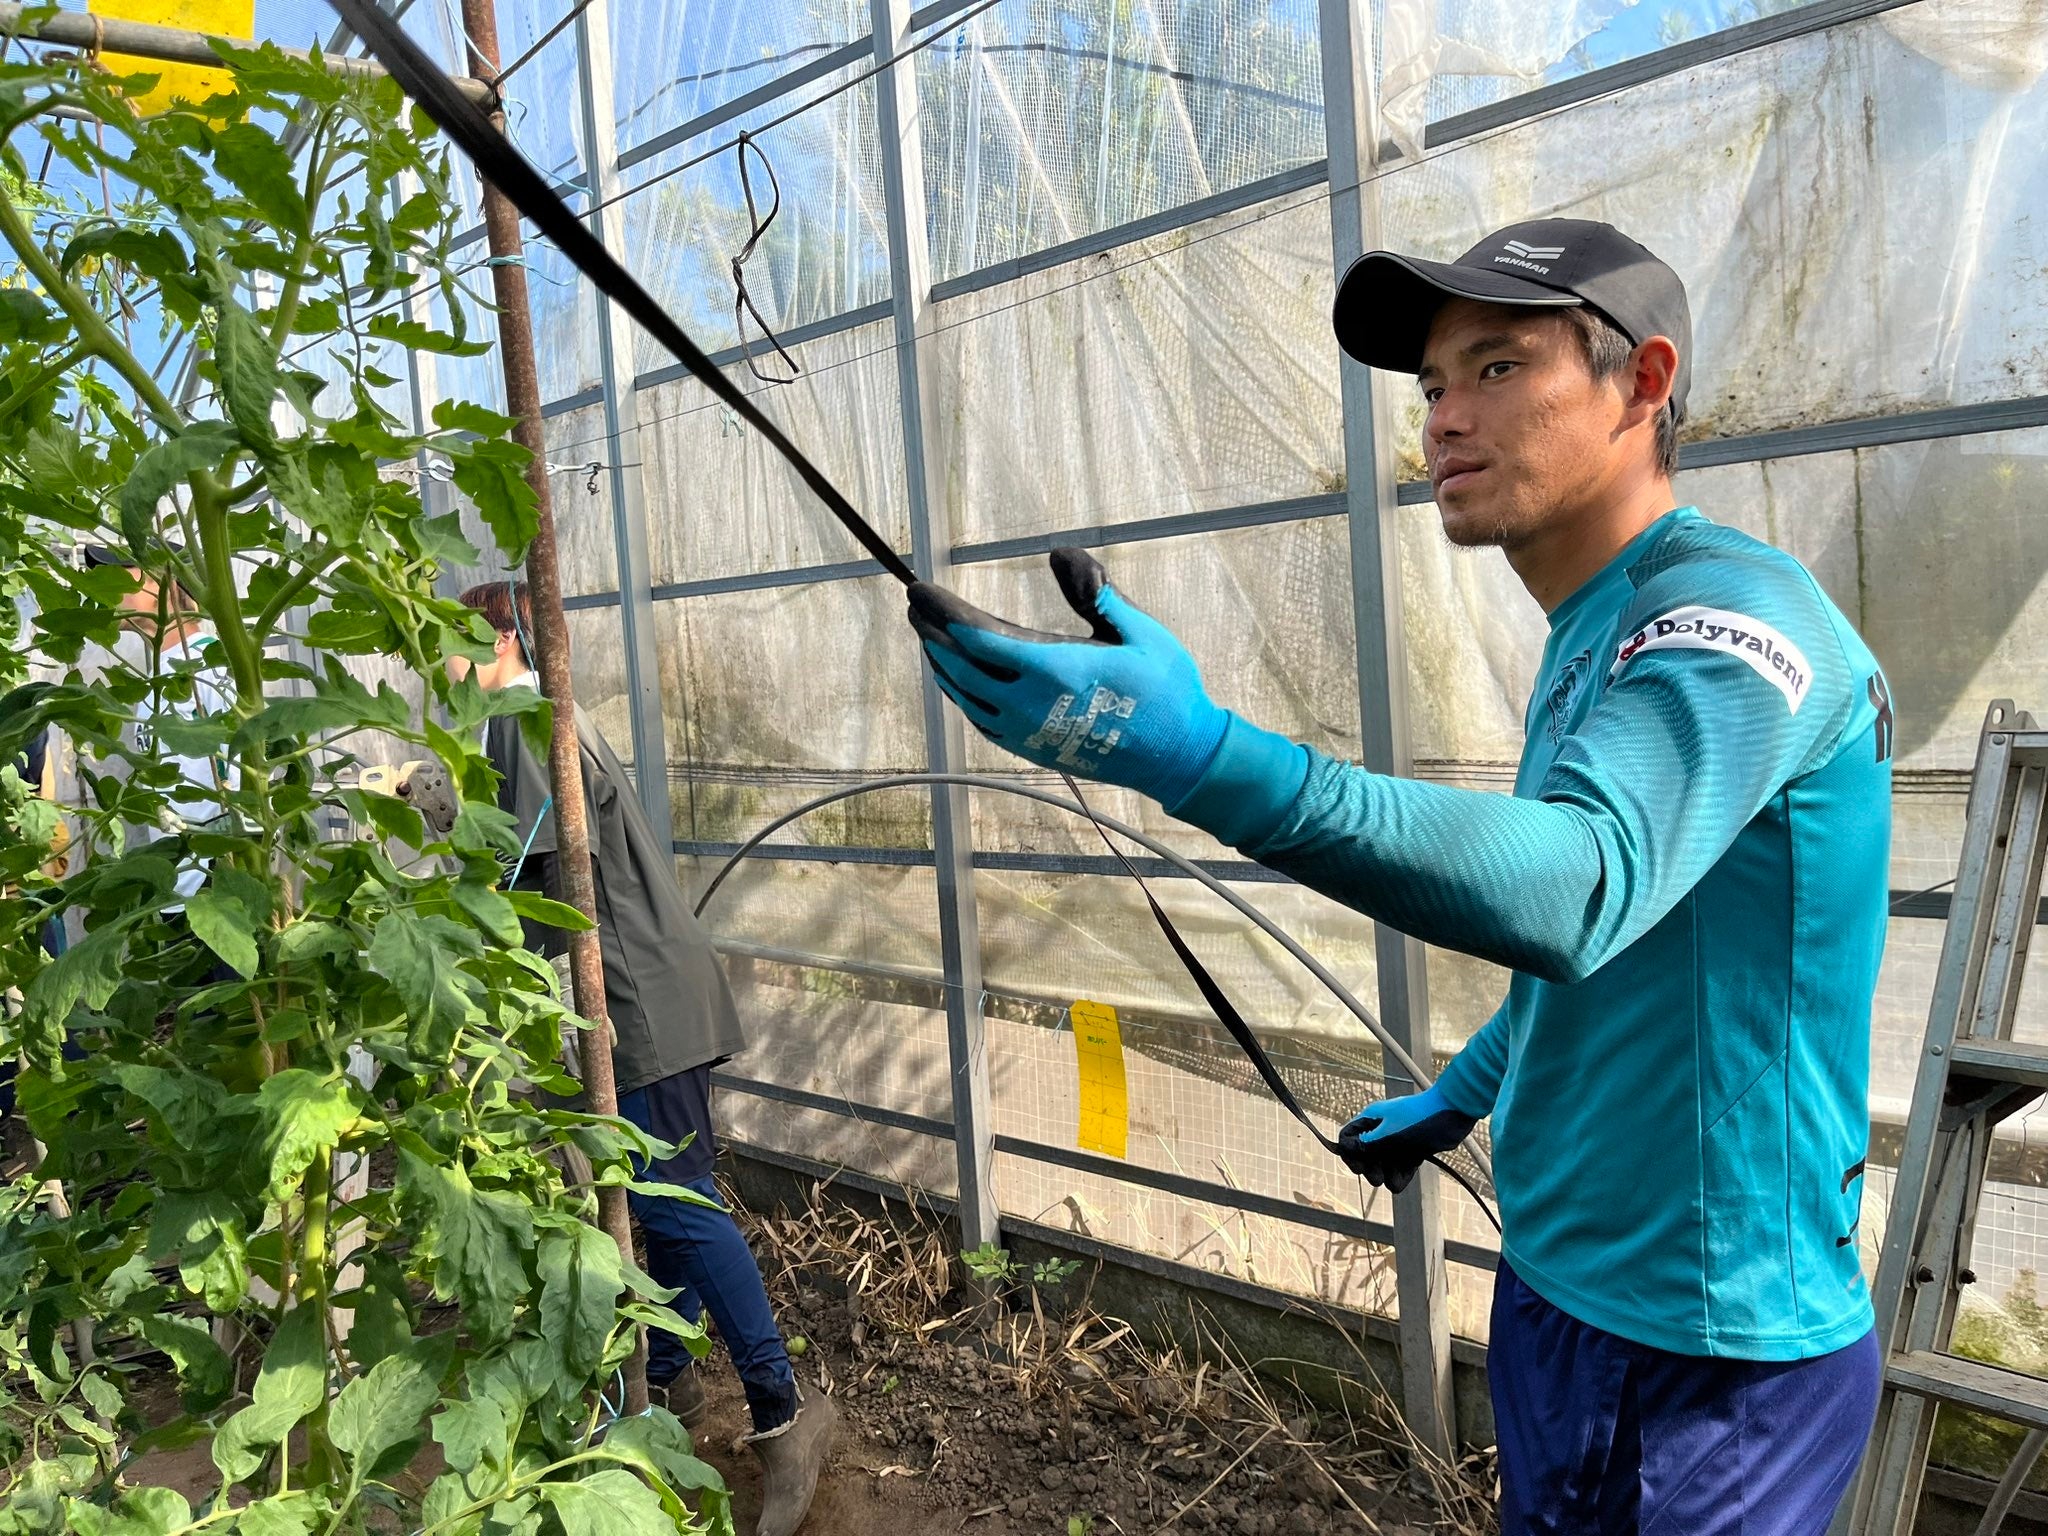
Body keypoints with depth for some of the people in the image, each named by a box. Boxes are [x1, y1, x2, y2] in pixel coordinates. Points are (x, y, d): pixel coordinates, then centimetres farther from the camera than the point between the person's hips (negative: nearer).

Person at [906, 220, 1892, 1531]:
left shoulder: (1732, 612, -21)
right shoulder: (1597, 636, 10)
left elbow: (1579, 887, -41)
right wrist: (1464, 1094, 22)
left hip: (1702, 1345, -8)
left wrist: (1204, 757, -52)